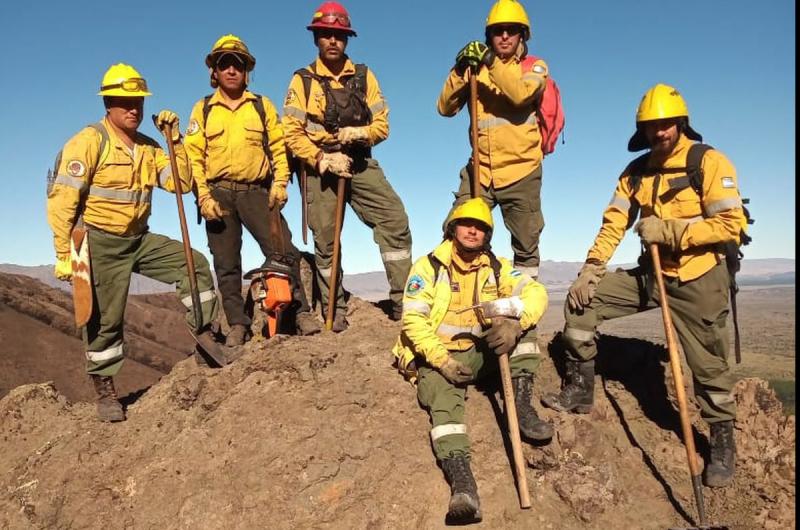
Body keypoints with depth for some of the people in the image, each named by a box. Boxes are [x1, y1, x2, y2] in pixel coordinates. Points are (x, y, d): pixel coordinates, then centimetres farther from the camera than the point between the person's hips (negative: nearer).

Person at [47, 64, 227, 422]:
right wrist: (64, 254, -18)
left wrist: (175, 139, -6)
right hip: (101, 244, -6)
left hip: (139, 239, 6)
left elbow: (181, 182, 2)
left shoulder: (148, 147, 9)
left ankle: (204, 332, 5)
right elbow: (62, 200, -15)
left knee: (194, 264, -6)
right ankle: (104, 390, 17)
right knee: (105, 319, 1)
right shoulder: (90, 141, -11)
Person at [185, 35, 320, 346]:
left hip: (257, 191, -1)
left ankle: (301, 313, -3)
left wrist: (279, 184, -7)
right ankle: (238, 325, 13)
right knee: (227, 265, 4)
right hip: (219, 194, 1)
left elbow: (279, 148, 7)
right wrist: (203, 197, -7)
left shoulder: (262, 106, 11)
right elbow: (193, 156, 4)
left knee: (283, 252, -13)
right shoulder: (203, 109, 10)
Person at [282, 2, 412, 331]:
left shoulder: (363, 77, 9)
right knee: (325, 242, 3)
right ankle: (335, 311, 17)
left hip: (360, 164, 2)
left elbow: (382, 125, 5)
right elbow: (292, 134, -5)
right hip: (321, 168, -1)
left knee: (395, 220, -13)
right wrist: (323, 159, -17)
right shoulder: (303, 81, 2)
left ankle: (402, 301, -7)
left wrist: (360, 132, -16)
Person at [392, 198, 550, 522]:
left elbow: (536, 292, -9)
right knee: (445, 400, -33)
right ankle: (461, 482, -51)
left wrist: (515, 323, -30)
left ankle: (521, 406, -17)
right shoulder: (429, 266, -8)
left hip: (481, 352, 4)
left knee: (521, 321, -13)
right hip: (438, 356, -4)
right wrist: (444, 362, -23)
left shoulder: (496, 267, 2)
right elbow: (413, 320, -15)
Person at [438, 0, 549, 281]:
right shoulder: (476, 68, 11)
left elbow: (521, 94, -18)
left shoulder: (535, 66, 4)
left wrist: (491, 62, -24)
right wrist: (459, 71, -13)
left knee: (526, 248, 9)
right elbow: (446, 108, 0)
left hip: (521, 171, -1)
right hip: (480, 170, 2)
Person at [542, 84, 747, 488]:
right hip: (652, 274, 5)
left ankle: (722, 444, 27)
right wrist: (591, 269, -11)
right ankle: (579, 392, 5)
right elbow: (614, 224, 0)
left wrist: (669, 230, -22)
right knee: (581, 303, -6)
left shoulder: (709, 162, -11)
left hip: (699, 280, -5)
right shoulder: (637, 171, 5)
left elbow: (731, 224, -18)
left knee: (709, 366, 4)